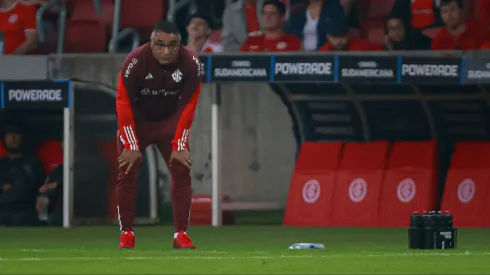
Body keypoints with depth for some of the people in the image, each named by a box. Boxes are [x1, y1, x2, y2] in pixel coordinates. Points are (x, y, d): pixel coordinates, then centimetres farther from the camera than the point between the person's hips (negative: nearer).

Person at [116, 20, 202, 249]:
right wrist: (132, 145, -25)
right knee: (127, 173, -7)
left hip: (170, 121, 2)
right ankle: (126, 234, 2)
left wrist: (179, 145, -18)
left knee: (182, 171, -7)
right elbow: (123, 103, -23)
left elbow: (187, 106, -16)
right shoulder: (134, 62, -28)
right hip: (137, 120, -2)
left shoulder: (191, 64, -23)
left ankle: (181, 234, -2)